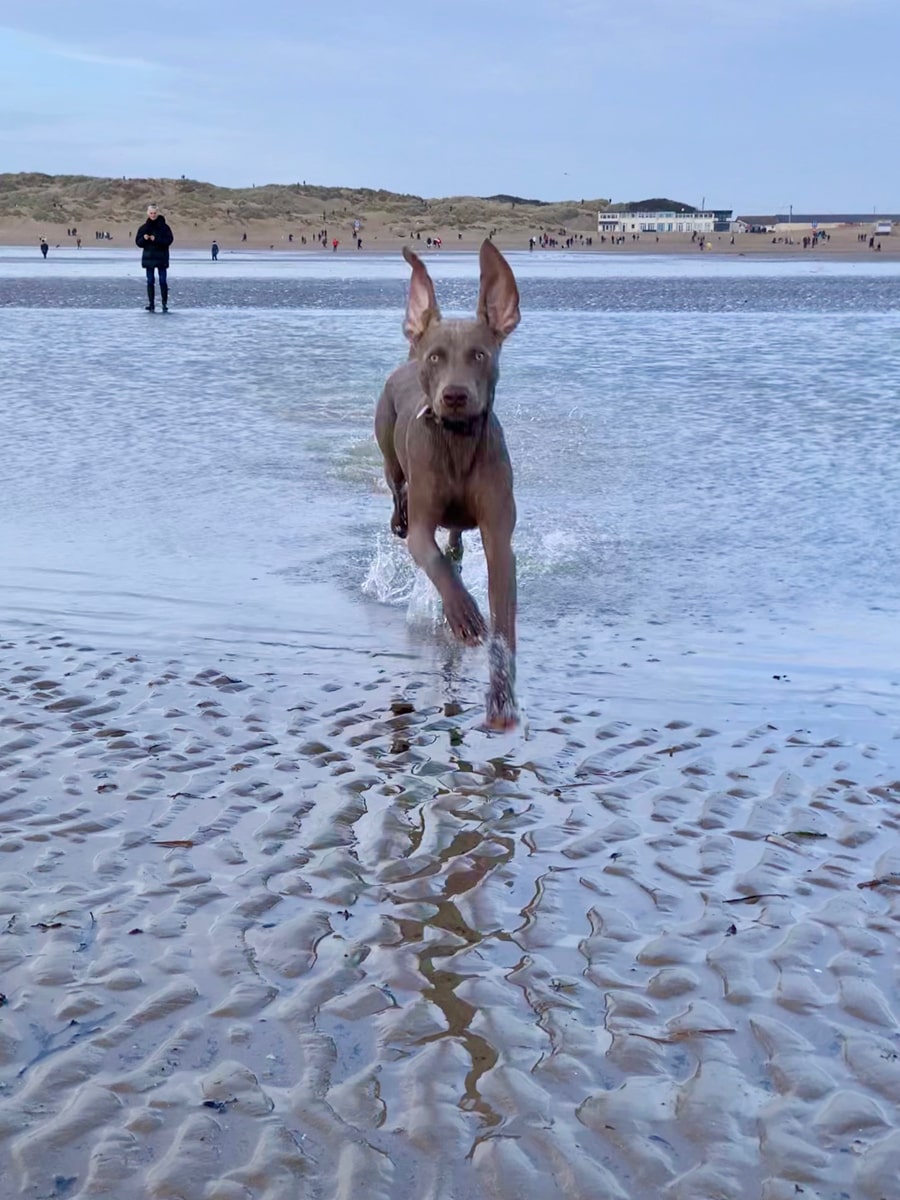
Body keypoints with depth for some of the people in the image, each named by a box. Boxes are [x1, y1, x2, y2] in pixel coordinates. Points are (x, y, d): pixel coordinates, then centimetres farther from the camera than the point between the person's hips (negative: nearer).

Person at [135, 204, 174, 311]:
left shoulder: (164, 226, -2)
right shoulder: (144, 227, 5)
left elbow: (169, 240, -9)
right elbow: (138, 242, 5)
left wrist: (156, 239, -20)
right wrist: (144, 239, -16)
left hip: (161, 258, -2)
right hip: (148, 257, 3)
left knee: (163, 281, -3)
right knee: (150, 281, 3)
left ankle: (165, 303, 2)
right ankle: (151, 303, 6)